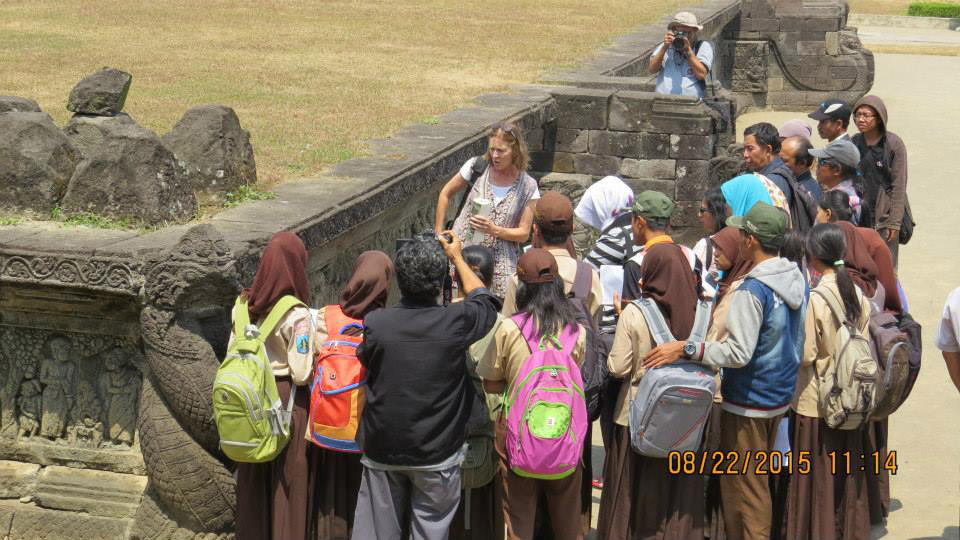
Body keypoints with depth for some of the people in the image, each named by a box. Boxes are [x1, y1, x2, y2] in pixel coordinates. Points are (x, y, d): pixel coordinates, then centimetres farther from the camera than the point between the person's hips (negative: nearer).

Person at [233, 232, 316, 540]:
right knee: (288, 481, 8)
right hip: (287, 403, -5)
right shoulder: (298, 316, -19)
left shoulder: (245, 306, -2)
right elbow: (301, 374, -19)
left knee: (253, 480, 17)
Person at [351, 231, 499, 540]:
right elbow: (485, 301, 7)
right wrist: (456, 256, 20)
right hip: (437, 456, -1)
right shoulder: (457, 323, -17)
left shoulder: (375, 324, -15)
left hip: (382, 451, 1)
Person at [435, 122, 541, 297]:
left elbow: (524, 233, 1)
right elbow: (445, 194, 12)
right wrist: (438, 232, 12)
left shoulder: (528, 187, -1)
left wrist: (494, 230, -15)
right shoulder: (476, 166, -1)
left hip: (500, 262, 0)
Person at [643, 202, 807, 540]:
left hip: (748, 402, -9)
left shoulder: (752, 290, -24)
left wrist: (686, 348, -26)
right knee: (759, 482, 21)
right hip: (781, 397, 9)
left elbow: (738, 353, -27)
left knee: (743, 488, 4)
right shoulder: (797, 281, 3)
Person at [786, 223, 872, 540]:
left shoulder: (813, 299, -19)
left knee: (817, 479, 5)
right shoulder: (857, 294, -1)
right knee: (848, 476, 17)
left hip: (815, 403, -6)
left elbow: (805, 354, -17)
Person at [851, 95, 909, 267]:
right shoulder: (855, 142, 6)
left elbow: (899, 186, -9)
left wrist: (894, 222, -12)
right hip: (859, 215, 5)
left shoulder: (894, 144, -8)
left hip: (885, 215, -5)